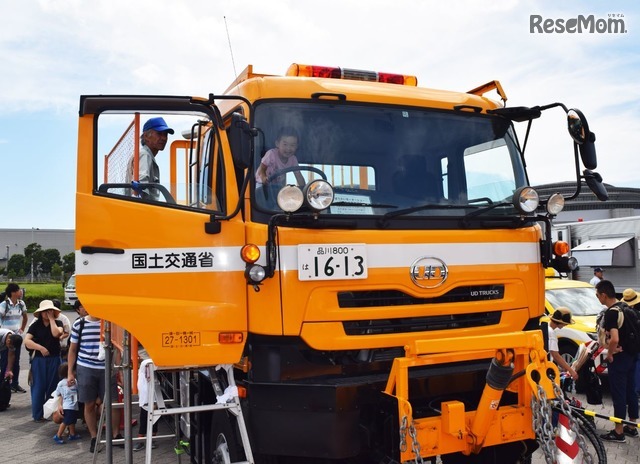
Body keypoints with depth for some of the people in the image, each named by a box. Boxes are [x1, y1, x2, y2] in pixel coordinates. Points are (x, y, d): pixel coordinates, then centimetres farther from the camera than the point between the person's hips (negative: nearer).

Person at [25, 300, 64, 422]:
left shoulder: (58, 323, 5)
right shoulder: (35, 325, 2)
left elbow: (56, 333, -16)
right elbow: (27, 341, -9)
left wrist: (51, 319, -10)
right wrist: (41, 348, -15)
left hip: (54, 359, 1)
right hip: (39, 360, -1)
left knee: (53, 386, 5)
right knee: (39, 387, 1)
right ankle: (37, 415, 9)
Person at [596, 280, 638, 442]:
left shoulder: (610, 313, -22)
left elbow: (614, 339, -31)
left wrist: (609, 354, -14)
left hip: (619, 357, -9)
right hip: (631, 355, 9)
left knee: (618, 394, 0)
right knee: (630, 391, 17)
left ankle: (618, 432, 9)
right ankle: (632, 427, 28)